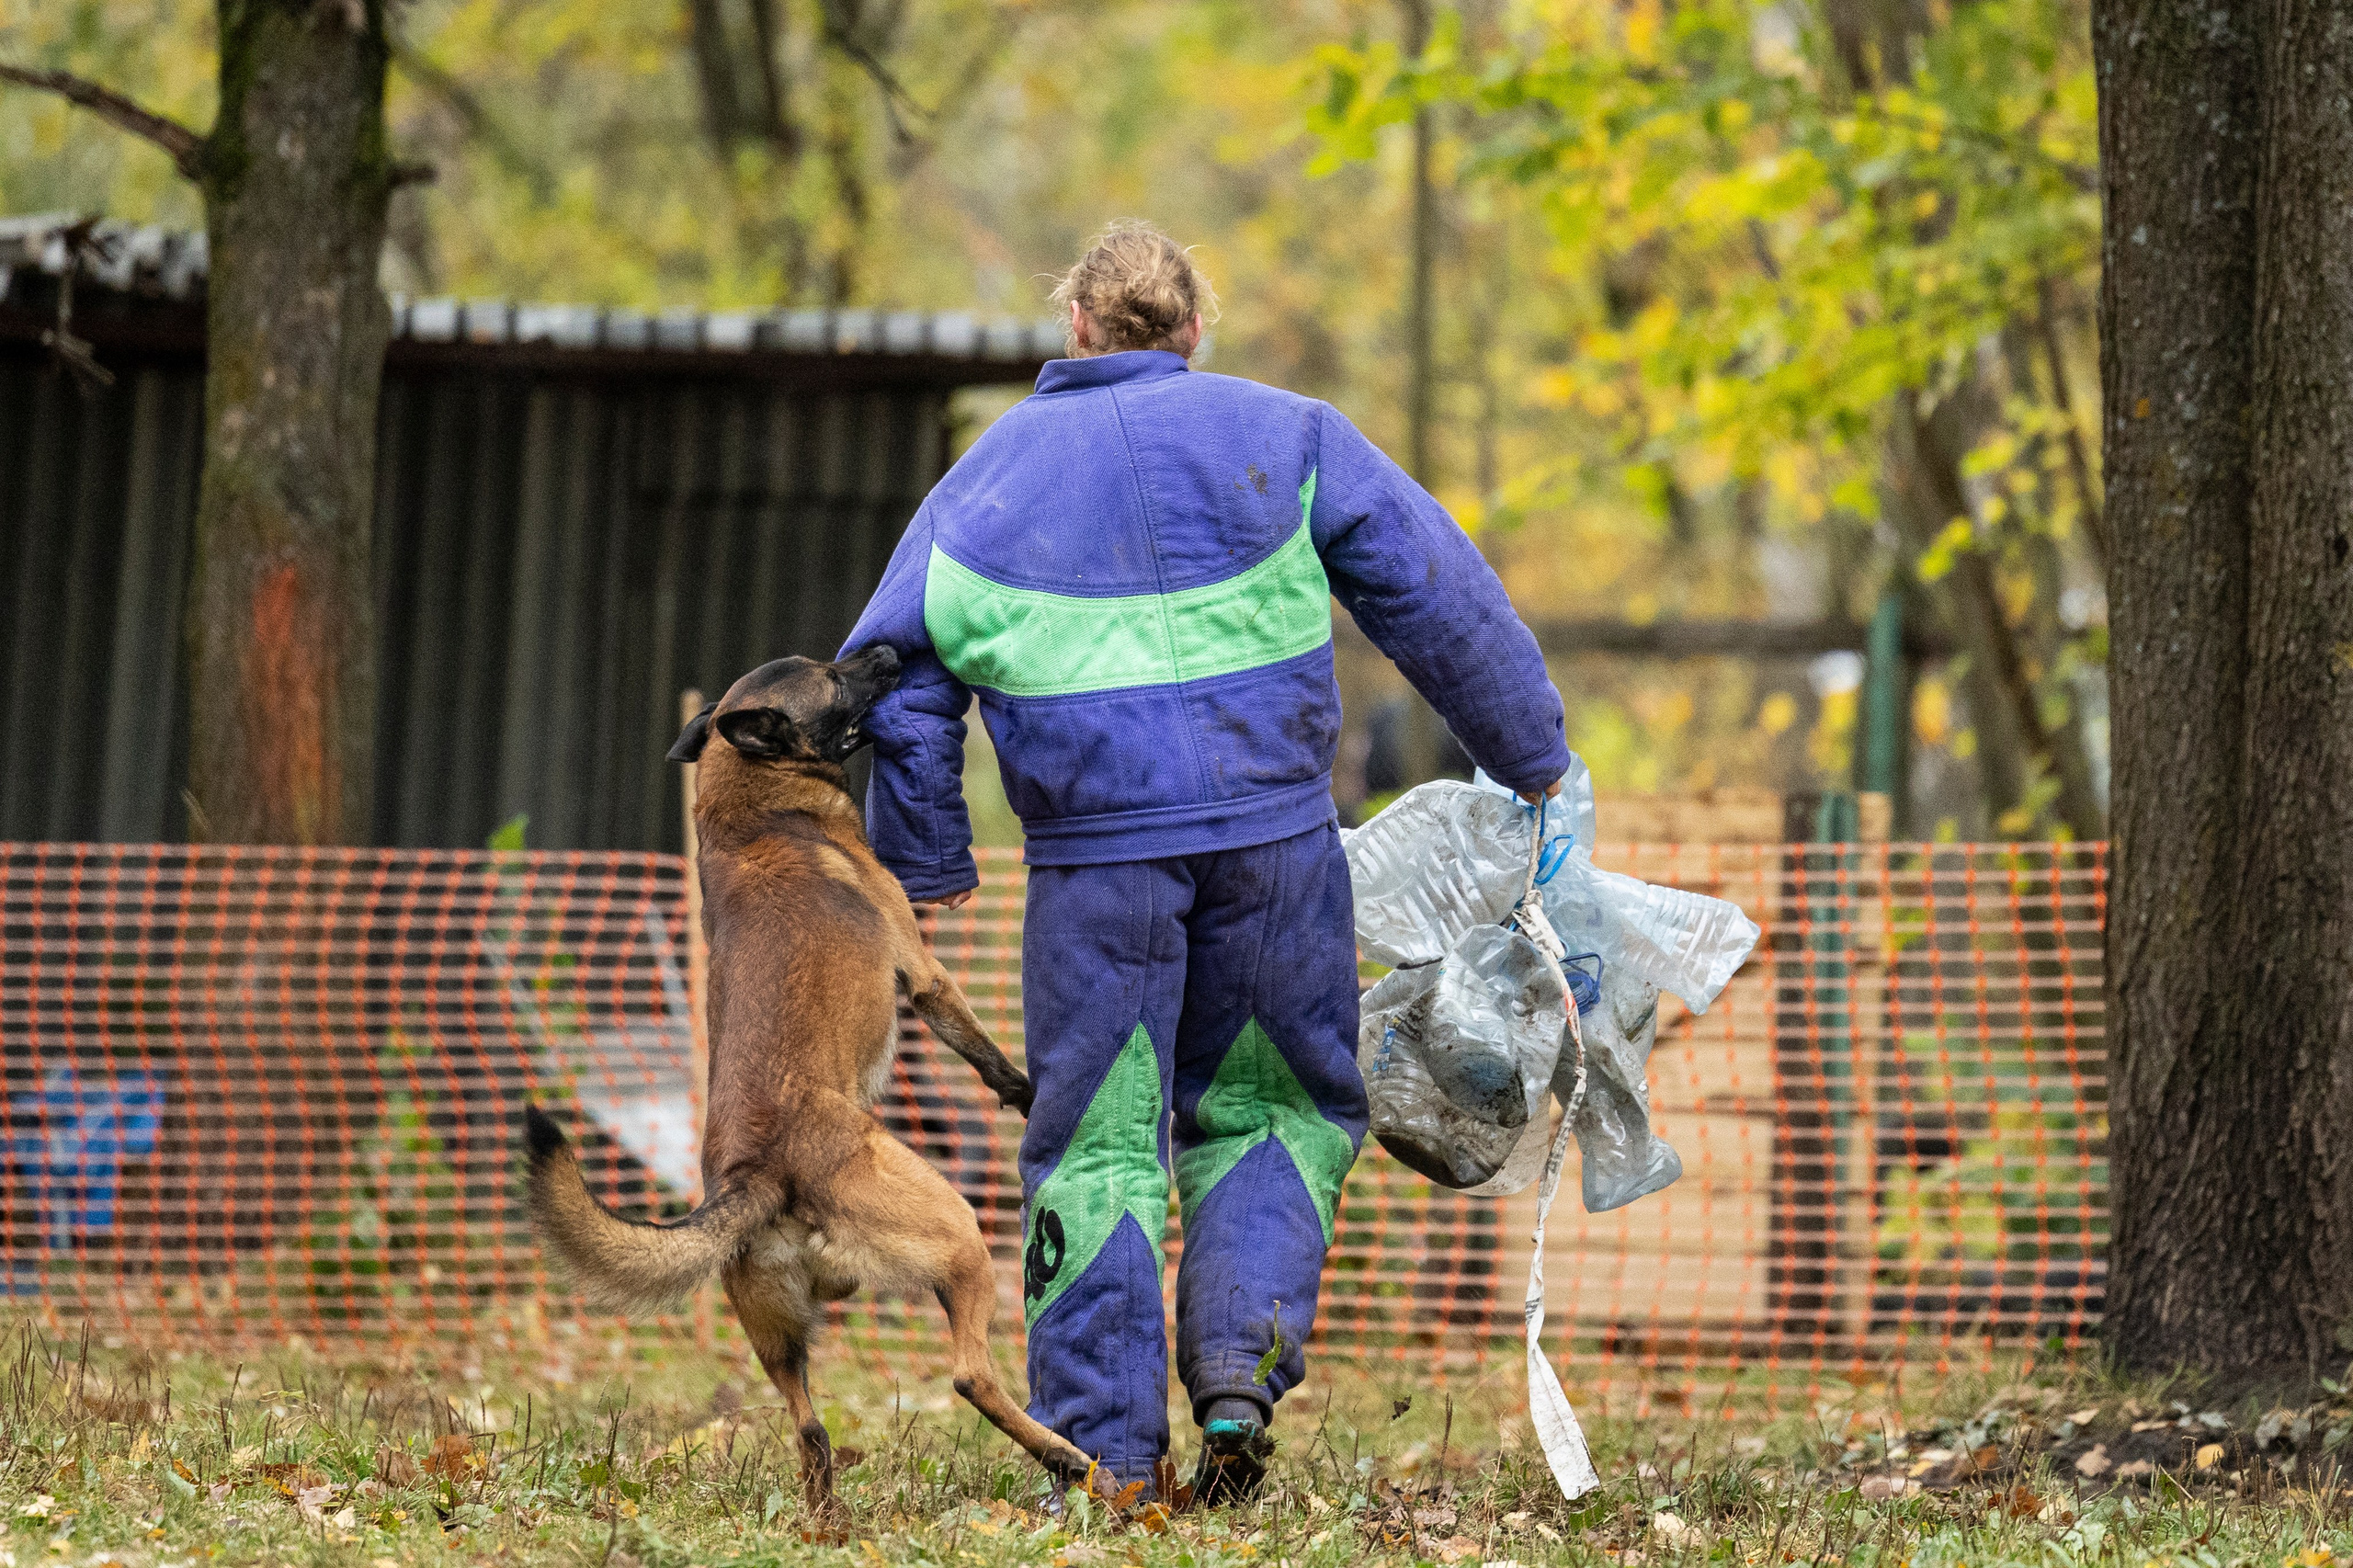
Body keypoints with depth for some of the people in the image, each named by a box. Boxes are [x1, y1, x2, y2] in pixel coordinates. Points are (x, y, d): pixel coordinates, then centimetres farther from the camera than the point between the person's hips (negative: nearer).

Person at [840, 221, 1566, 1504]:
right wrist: (1530, 757, 14)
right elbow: (1437, 601, 6)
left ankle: (1103, 1451, 3)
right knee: (1269, 1110, 16)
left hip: (1097, 856, 0)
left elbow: (898, 686, 10)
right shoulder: (1281, 438, 7)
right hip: (1271, 829, 0)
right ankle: (1240, 1367, -2)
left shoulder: (984, 482, 11)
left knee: (1096, 1142, 6)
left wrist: (925, 863, 20)